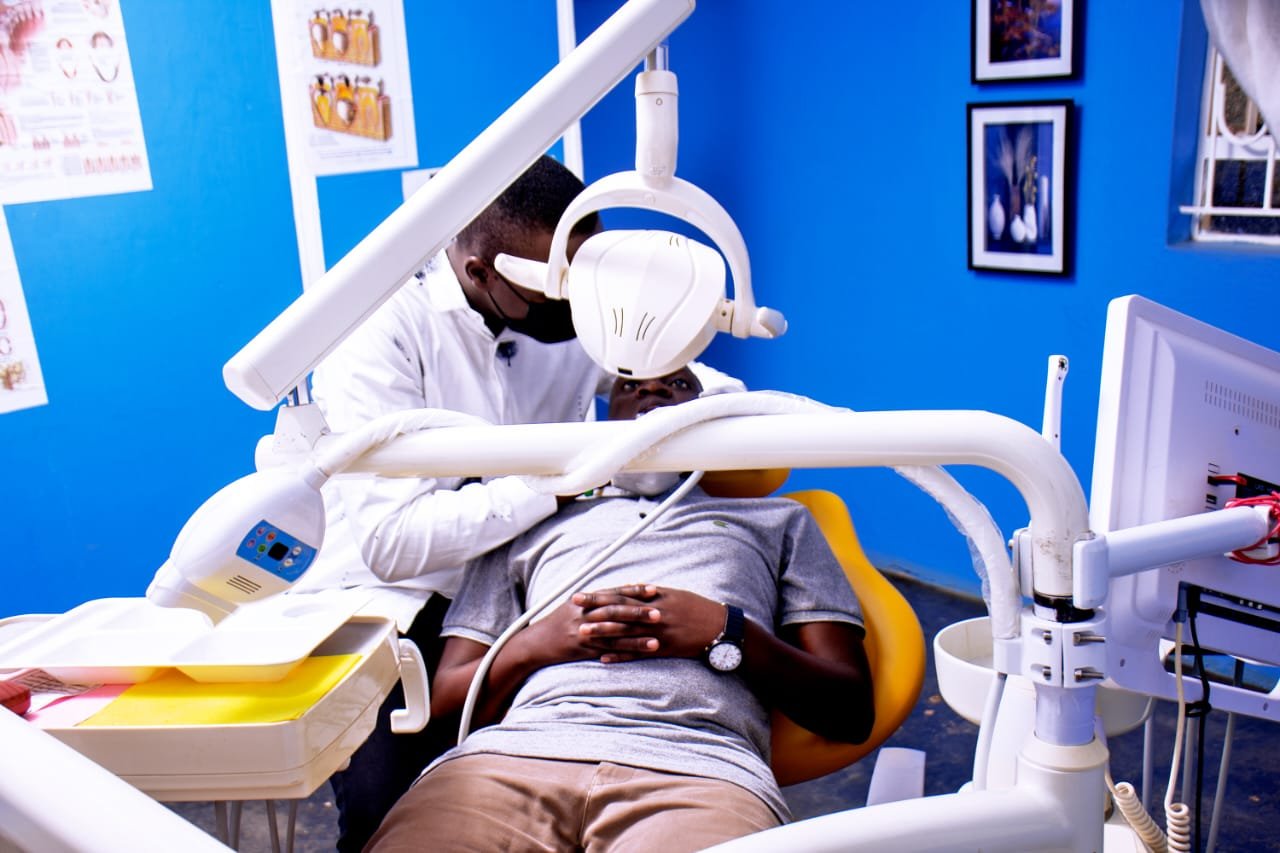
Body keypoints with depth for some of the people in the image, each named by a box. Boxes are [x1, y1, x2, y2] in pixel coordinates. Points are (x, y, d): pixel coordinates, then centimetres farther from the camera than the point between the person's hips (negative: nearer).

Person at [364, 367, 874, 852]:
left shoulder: (778, 519, 30)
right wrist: (539, 642, 2)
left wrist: (727, 633, 0)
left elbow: (852, 711, 18)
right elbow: (445, 701, 23)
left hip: (699, 766, -1)